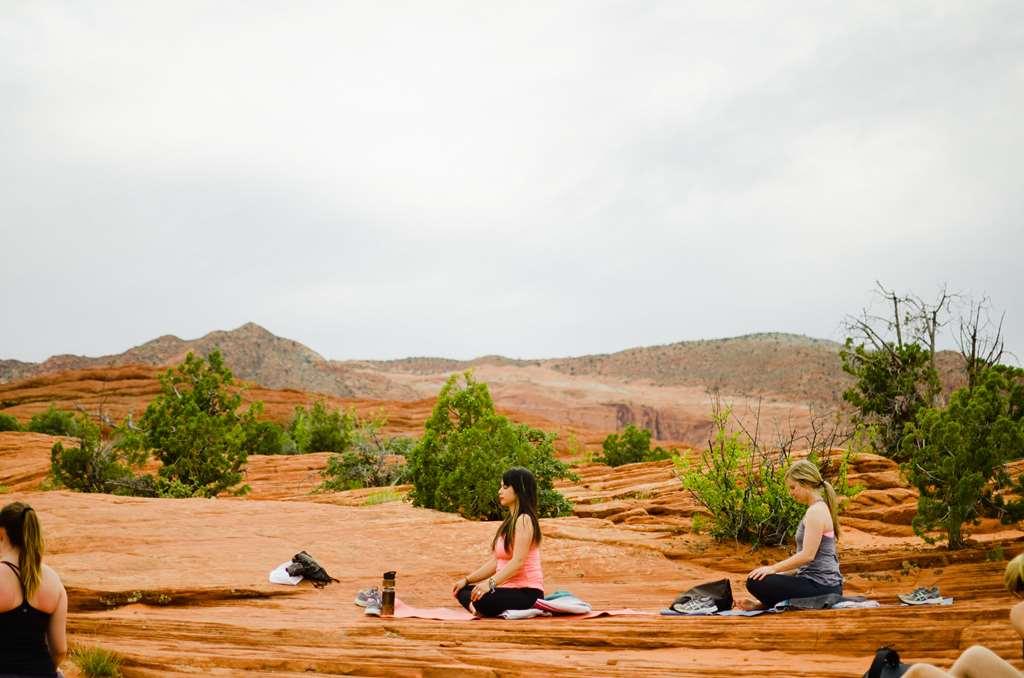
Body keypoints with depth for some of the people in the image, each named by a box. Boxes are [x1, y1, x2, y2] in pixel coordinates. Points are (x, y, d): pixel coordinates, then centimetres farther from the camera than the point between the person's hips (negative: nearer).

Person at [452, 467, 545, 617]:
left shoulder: (524, 520, -13)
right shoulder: (510, 521, 17)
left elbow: (517, 561, -23)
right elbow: (495, 561, 15)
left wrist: (490, 583, -32)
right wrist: (467, 580, 9)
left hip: (527, 592, -10)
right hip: (509, 588, 10)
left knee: (483, 601, -34)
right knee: (462, 591, 7)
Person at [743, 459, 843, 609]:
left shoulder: (816, 511, -15)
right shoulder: (819, 509, 16)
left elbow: (807, 555, -22)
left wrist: (773, 568, -16)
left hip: (820, 585, -11)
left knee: (755, 582, -21)